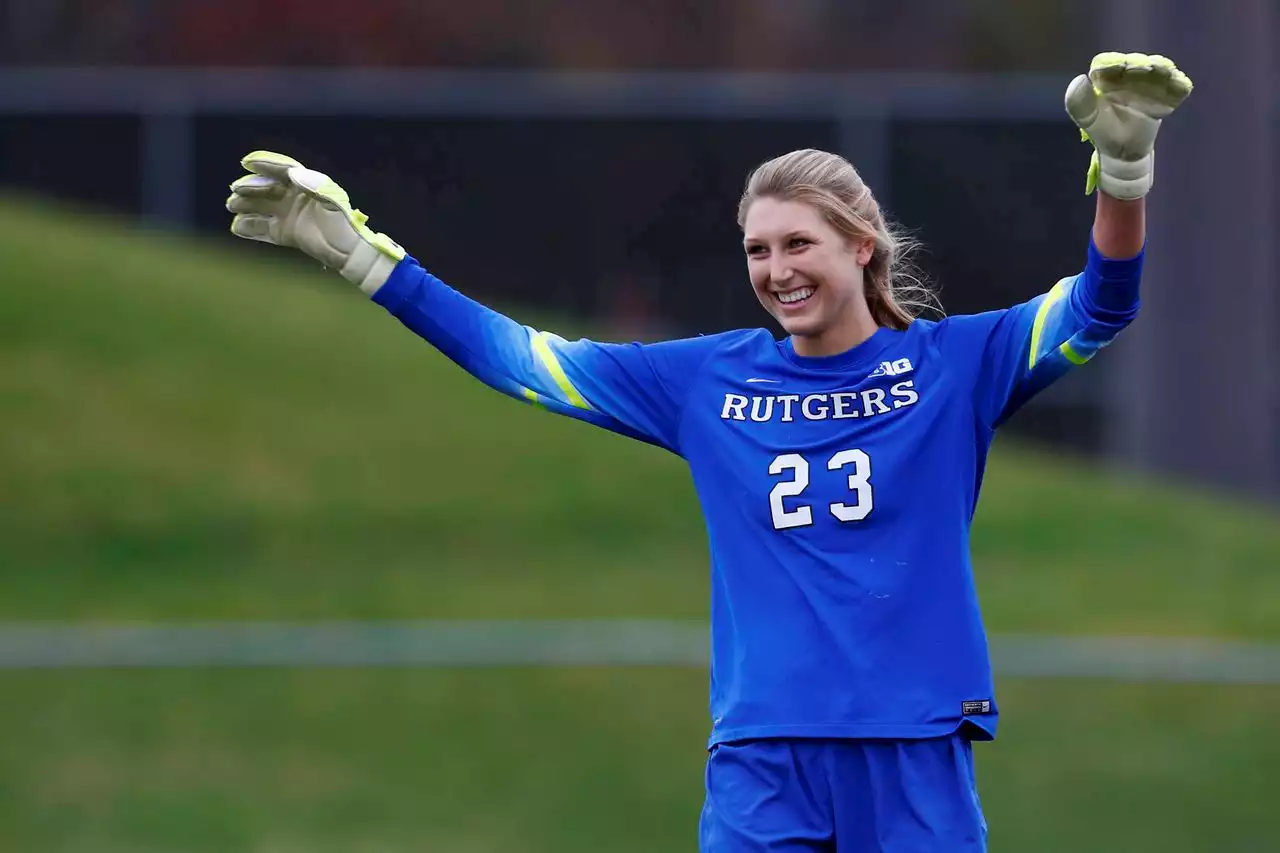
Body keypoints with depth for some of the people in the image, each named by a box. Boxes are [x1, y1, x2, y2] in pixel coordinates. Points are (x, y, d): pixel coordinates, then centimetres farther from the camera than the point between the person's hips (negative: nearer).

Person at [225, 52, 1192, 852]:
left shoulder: (954, 365, 4)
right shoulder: (708, 381, 12)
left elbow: (1096, 310, -7)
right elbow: (519, 358, 16)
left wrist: (1122, 171, -25)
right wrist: (358, 252, 13)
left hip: (917, 758, -2)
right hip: (761, 764, 2)